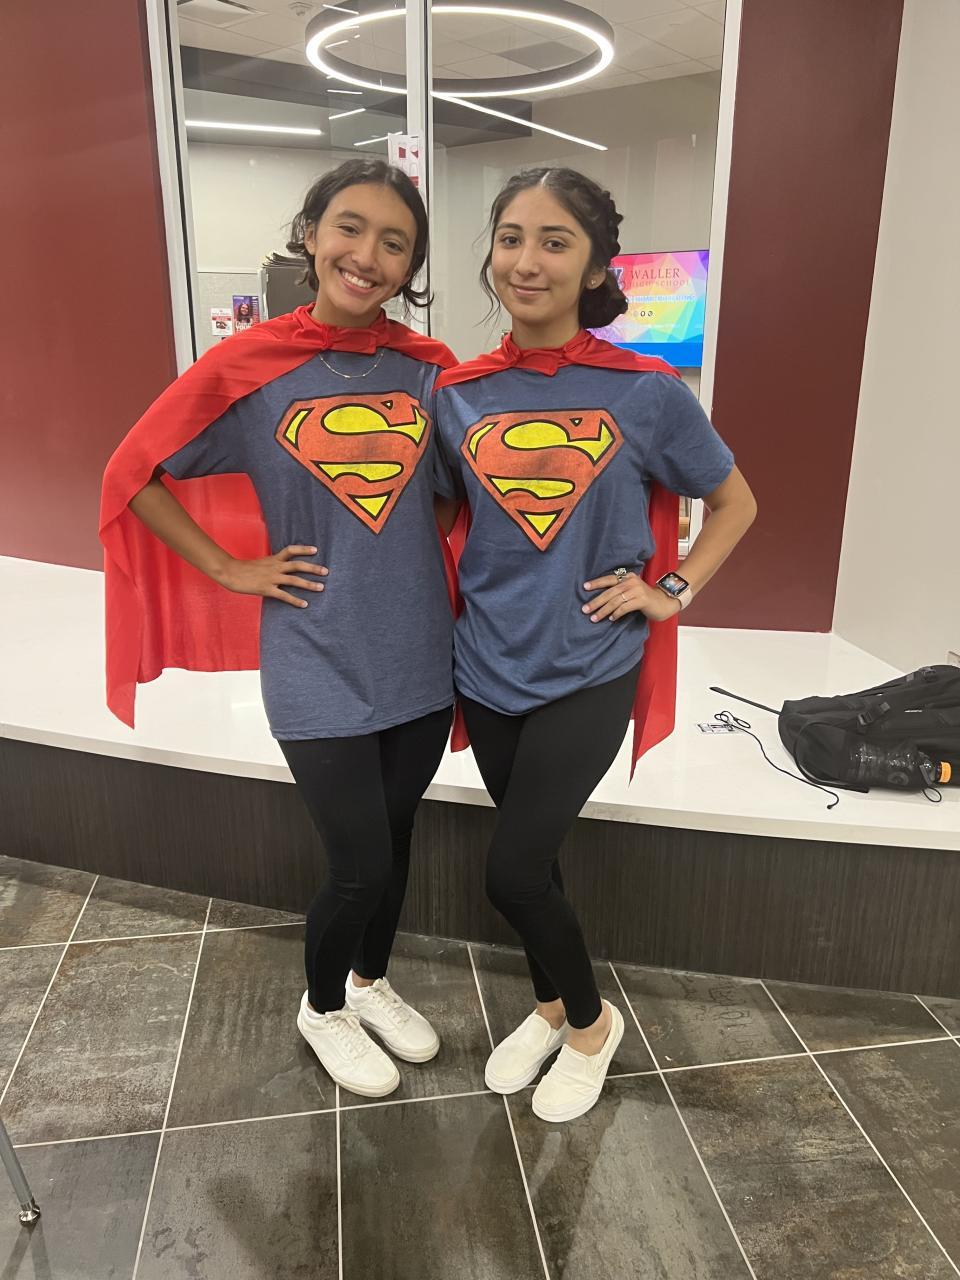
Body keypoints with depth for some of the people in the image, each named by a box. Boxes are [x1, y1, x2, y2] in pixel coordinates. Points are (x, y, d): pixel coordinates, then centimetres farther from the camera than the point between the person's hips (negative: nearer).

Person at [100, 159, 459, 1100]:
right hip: (317, 663, -3)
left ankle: (371, 981, 47)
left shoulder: (429, 368, -1)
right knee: (359, 864, 3)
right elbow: (135, 475, 0)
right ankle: (322, 1007, 36)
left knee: (394, 840, 18)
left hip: (419, 653, 4)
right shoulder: (248, 366, -9)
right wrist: (234, 571, -5)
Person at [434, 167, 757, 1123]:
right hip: (489, 665, 4)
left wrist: (670, 592, -5)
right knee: (529, 856, 16)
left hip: (588, 669, -3)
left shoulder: (647, 392, -9)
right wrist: (455, 610, 4)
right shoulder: (457, 393, -1)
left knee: (512, 870, -6)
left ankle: (591, 1022, 25)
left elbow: (735, 504, 5)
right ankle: (552, 1004, 43)